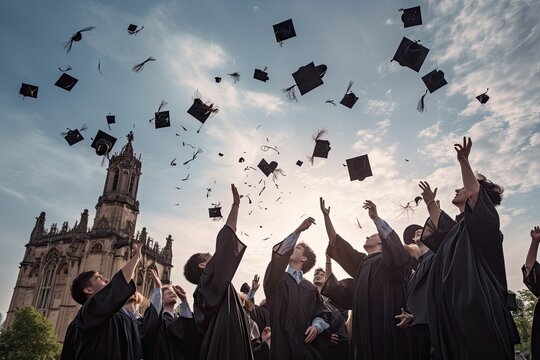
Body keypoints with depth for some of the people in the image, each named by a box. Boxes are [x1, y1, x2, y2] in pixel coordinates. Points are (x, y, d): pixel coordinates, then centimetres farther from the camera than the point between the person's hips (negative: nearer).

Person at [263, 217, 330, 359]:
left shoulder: (310, 288, 14)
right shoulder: (277, 279, 5)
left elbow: (320, 314, 15)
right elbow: (278, 254, -13)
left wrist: (316, 326, -8)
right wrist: (298, 231, -17)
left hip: (307, 346, 3)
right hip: (282, 343, -3)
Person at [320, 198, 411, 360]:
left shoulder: (388, 258, 9)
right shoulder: (360, 261, 24)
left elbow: (393, 241, -14)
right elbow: (335, 242, 21)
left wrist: (376, 218, -22)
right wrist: (326, 215, 15)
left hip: (386, 321, -5)